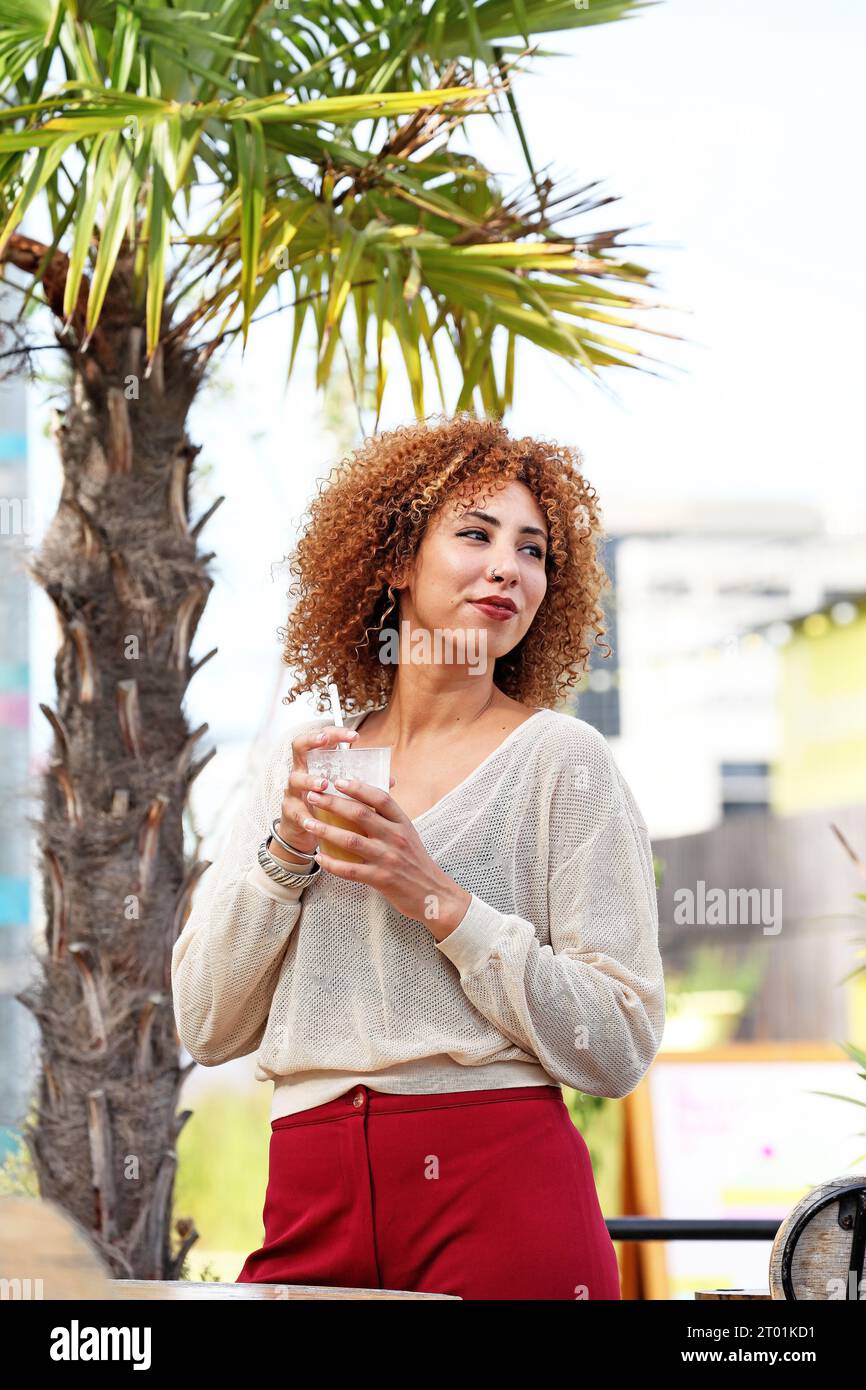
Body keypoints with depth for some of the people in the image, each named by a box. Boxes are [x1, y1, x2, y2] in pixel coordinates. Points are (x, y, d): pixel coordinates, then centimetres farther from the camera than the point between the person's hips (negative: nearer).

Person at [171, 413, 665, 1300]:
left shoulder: (559, 758, 0)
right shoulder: (296, 768, 11)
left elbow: (619, 1048, -6)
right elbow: (206, 1026, 8)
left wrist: (441, 903, -12)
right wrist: (286, 853, -4)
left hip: (503, 1194, -3)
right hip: (312, 1202, 3)